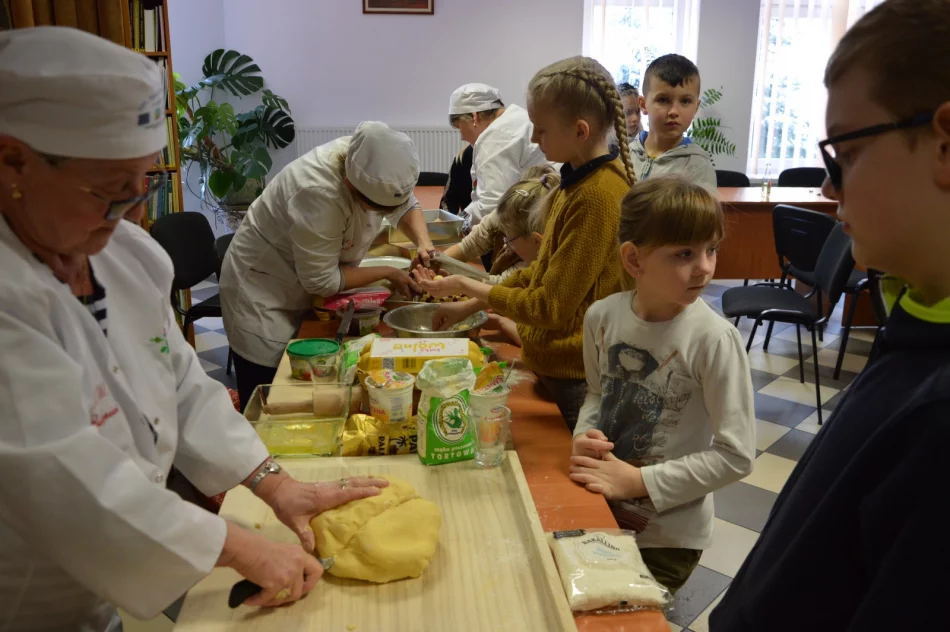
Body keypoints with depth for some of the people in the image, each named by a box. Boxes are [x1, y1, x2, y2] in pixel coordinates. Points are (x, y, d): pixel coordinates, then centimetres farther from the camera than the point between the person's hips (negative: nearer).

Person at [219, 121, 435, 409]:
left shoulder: (375, 166, -17)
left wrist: (423, 242, -18)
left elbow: (406, 205, 2)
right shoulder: (318, 193, -36)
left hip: (308, 290, 7)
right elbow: (321, 280, -26)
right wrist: (386, 274, -18)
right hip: (263, 291, -7)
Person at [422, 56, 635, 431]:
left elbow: (550, 308, -21)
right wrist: (470, 307, 6)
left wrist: (466, 286, -9)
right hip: (551, 363, 8)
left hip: (572, 380, -8)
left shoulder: (598, 196, -25)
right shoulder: (579, 179, 3)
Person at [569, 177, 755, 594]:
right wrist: (584, 436, -12)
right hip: (598, 508, 4)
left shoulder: (713, 339, -22)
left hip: (667, 534, -4)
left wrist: (638, 481, -21)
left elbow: (736, 455, -19)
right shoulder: (601, 316, -10)